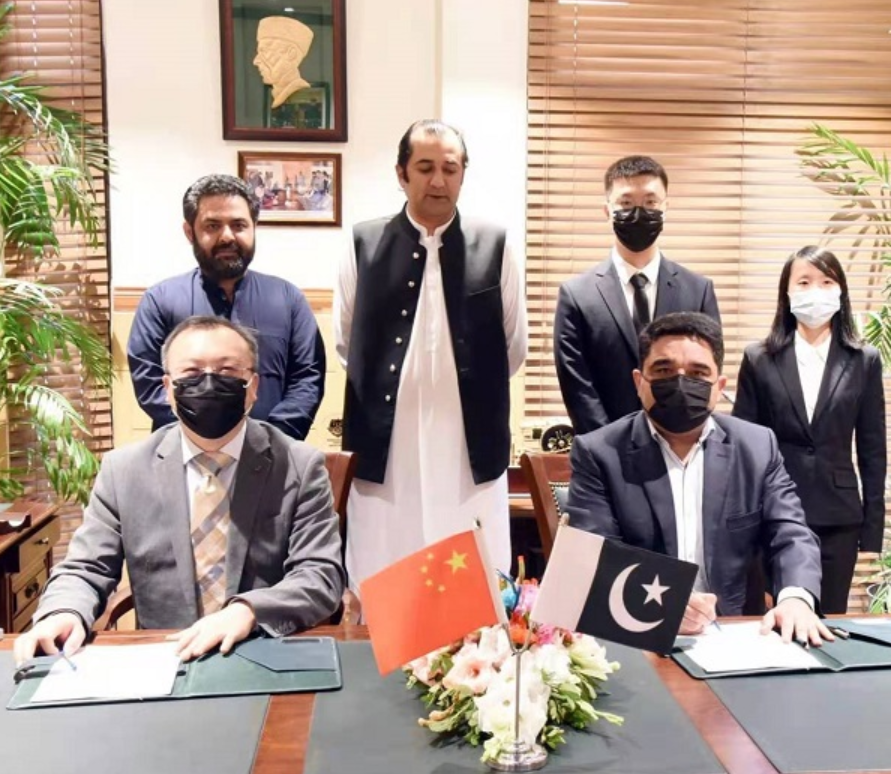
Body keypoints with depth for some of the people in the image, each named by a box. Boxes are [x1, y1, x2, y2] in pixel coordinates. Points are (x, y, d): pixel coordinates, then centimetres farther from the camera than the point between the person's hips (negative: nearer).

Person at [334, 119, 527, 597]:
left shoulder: (494, 246, 3)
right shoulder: (364, 244, 3)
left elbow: (514, 348, 10)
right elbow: (346, 344, 11)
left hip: (471, 454, 0)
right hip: (387, 454, 0)